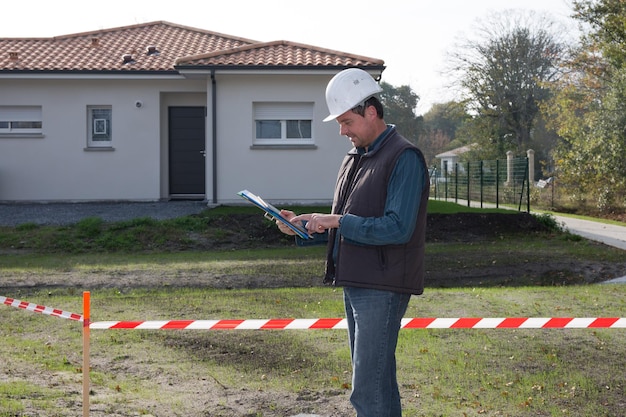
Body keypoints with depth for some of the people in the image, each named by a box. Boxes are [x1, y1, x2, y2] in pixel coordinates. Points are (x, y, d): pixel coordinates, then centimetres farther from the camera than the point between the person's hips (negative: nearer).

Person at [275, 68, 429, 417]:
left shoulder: (404, 158, -13)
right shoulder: (356, 159, 16)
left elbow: (397, 228, -22)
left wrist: (336, 221, -20)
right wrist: (302, 225, 3)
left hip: (381, 288, -9)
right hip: (354, 284, 9)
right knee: (379, 381, 16)